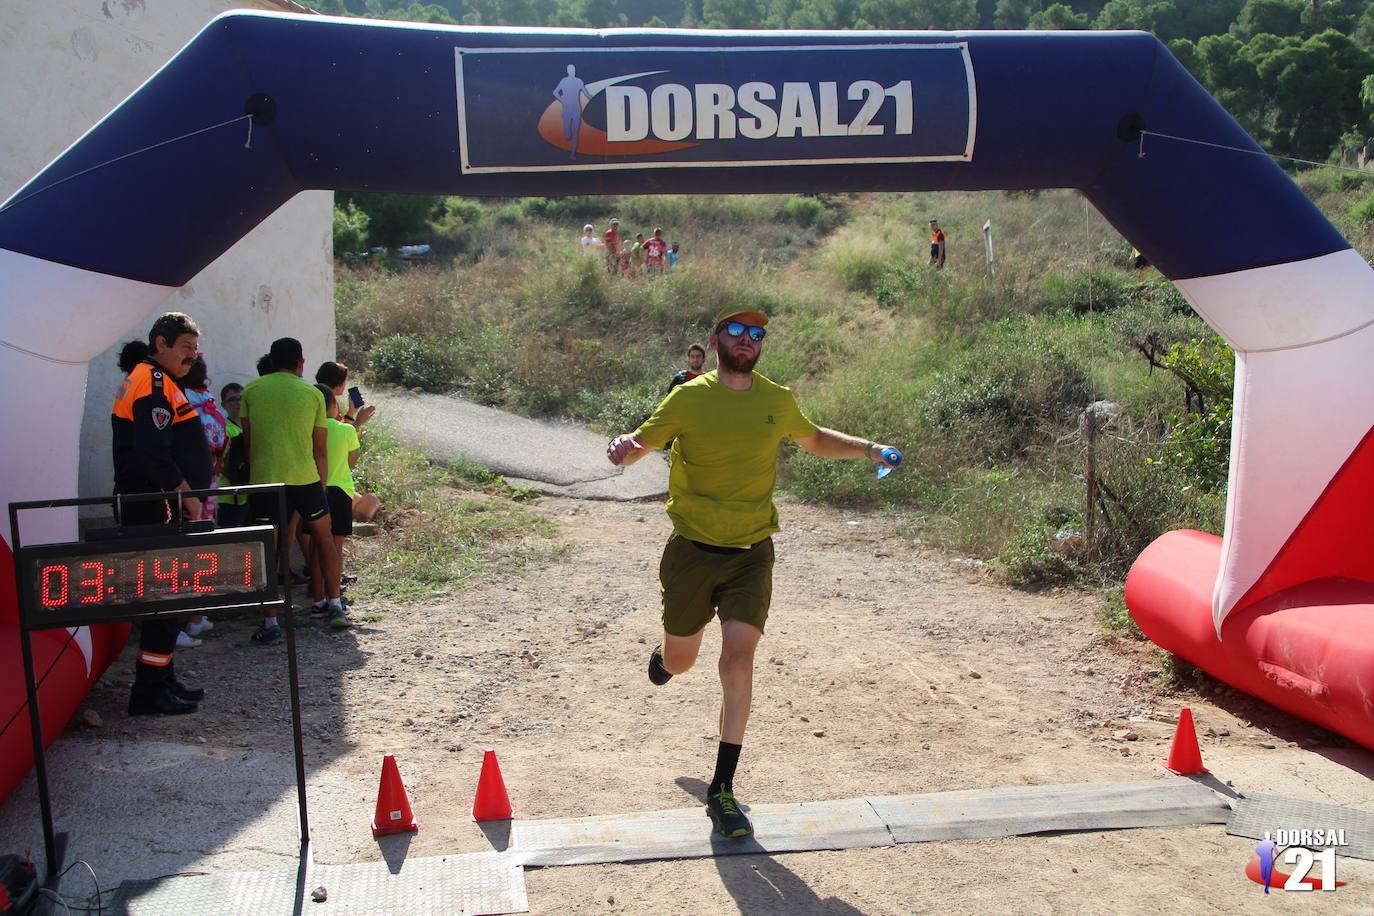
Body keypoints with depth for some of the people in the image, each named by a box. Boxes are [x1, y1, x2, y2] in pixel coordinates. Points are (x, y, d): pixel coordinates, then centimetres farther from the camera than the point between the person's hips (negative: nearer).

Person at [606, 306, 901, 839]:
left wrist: (866, 449, 7)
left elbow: (815, 440, 21)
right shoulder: (689, 398, -7)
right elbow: (641, 443, -6)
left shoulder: (778, 403, 2)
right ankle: (662, 654, 55)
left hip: (751, 554, 1)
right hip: (692, 551, -1)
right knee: (679, 662, 14)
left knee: (738, 661, -13)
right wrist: (624, 449, -30)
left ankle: (722, 790, -1)